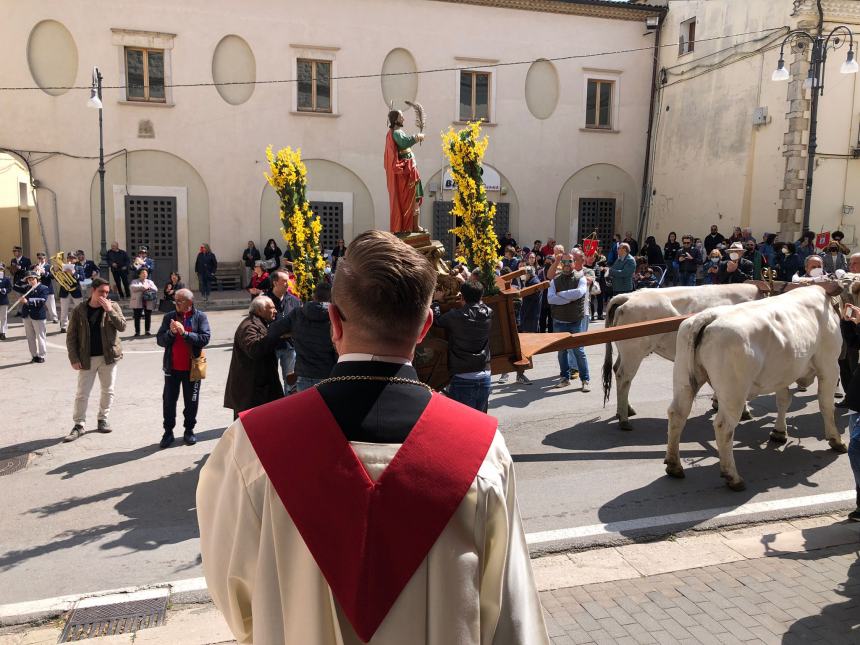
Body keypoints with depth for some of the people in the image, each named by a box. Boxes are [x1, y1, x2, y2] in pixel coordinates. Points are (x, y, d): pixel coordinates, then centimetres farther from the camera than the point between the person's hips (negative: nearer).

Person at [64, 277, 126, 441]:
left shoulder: (113, 306, 0)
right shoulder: (79, 310, -3)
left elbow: (122, 326, -12)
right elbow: (71, 337, -1)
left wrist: (109, 310, -20)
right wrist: (74, 359, -7)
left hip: (108, 356, 1)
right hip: (87, 358, -1)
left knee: (108, 391, 10)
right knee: (82, 393, 3)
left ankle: (103, 420, 25)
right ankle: (79, 425, 13)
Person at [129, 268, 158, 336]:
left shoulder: (150, 282, 17)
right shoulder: (135, 281, 9)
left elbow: (155, 289, 3)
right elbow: (133, 288, -12)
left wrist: (149, 287, -12)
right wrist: (143, 287, -14)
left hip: (148, 303, 2)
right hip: (137, 303, -2)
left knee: (148, 317, 5)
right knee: (137, 317, -2)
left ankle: (147, 331, 15)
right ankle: (137, 332, 4)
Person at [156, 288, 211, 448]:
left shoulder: (200, 317, -4)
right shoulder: (169, 317, 4)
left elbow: (205, 338, -15)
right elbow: (160, 340, 1)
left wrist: (184, 333, -22)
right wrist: (171, 333, -18)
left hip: (192, 367, -2)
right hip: (172, 367, 2)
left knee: (191, 401, 9)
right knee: (169, 400, 7)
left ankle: (189, 430, 24)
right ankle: (168, 432, 18)